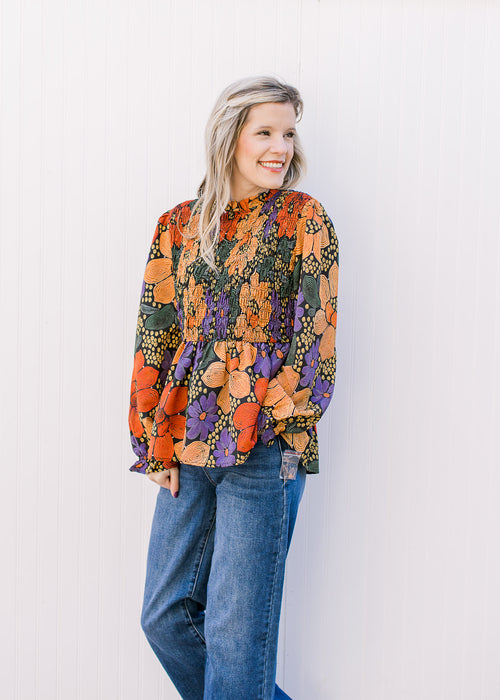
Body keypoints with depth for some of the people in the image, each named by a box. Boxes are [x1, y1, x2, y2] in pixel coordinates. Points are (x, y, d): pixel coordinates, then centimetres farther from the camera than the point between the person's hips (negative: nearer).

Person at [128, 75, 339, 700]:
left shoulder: (304, 220, 2)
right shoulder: (178, 226, 10)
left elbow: (315, 334, -3)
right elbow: (154, 338, 9)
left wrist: (280, 424, -11)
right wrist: (157, 447, 4)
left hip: (264, 454, -4)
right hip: (189, 449, 5)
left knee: (236, 629, 0)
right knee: (165, 615, 11)